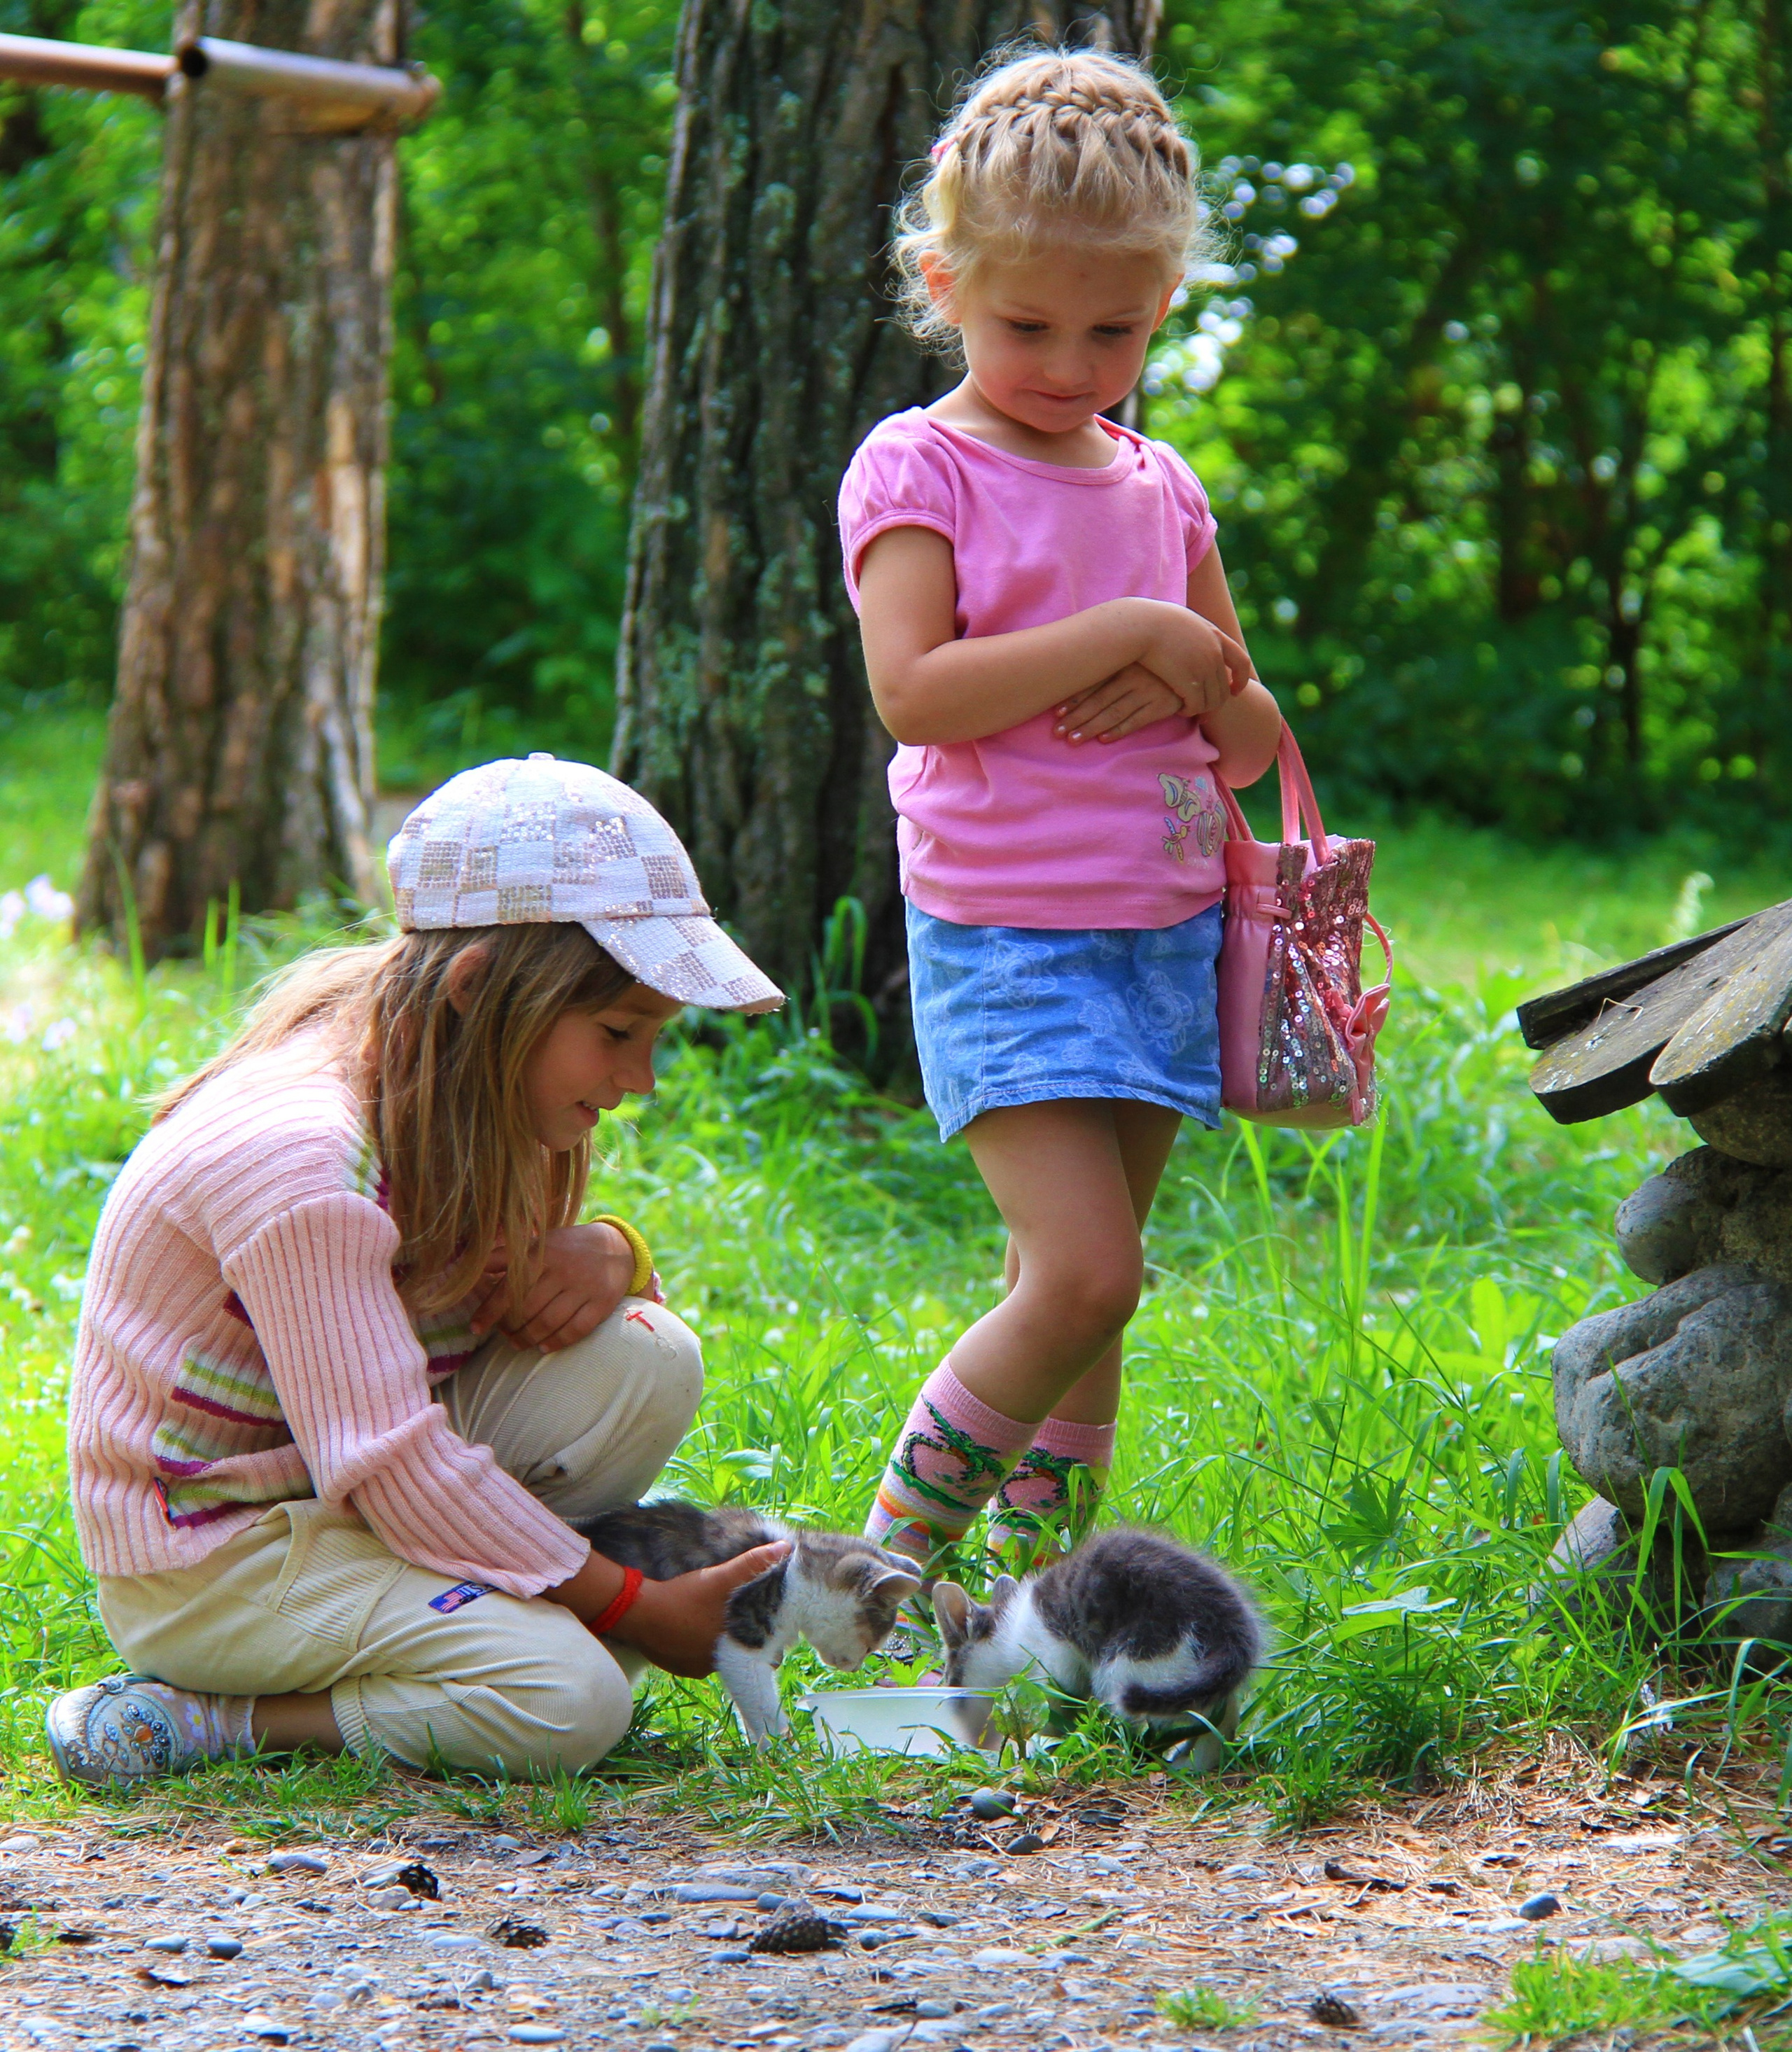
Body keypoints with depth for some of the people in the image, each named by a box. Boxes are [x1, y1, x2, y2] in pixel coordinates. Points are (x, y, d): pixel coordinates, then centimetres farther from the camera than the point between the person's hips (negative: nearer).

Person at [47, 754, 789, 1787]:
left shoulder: (453, 1094, 1)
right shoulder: (298, 1163, -28)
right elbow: (393, 1467, -29)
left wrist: (598, 1254, -12)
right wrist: (639, 1609, -23)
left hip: (348, 1496, 8)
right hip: (204, 1558, -8)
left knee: (647, 1357, -12)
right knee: (568, 1701, -28)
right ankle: (198, 1720, -12)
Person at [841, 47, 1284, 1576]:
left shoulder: (1161, 489, 13)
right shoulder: (917, 470, -4)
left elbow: (1254, 737, 17)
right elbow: (913, 690, -19)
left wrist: (1186, 688, -6)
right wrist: (1124, 633, -16)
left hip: (1168, 930, 6)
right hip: (1007, 945, -6)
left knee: (1080, 1293, 9)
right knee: (1086, 1274, -17)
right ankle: (894, 1555, 0)